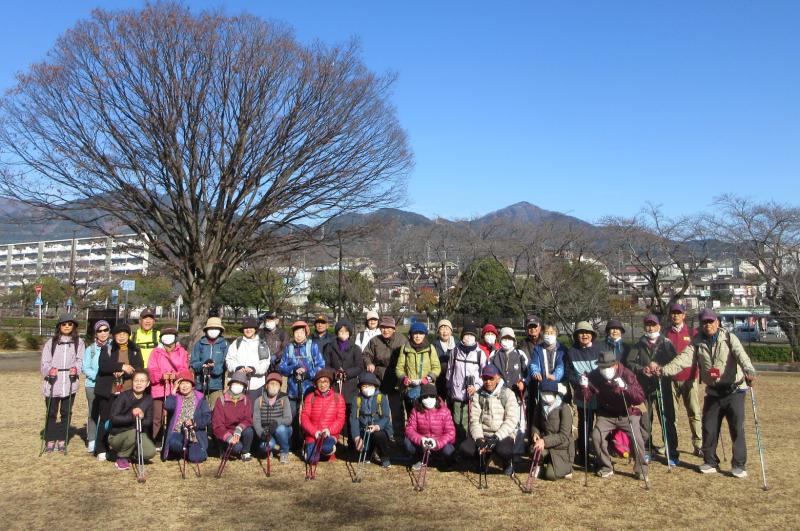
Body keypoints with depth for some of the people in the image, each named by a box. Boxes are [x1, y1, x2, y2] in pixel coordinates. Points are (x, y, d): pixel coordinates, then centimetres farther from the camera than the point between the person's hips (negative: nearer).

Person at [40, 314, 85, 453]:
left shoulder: (79, 342, 8)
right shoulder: (51, 342, 4)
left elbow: (80, 360, 2)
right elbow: (45, 363, 0)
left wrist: (76, 368, -18)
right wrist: (49, 370, -20)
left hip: (70, 384, 1)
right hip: (52, 384, -1)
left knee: (66, 413, 7)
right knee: (51, 413, 5)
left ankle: (62, 440, 17)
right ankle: (50, 440, 16)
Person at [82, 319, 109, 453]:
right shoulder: (90, 349, 4)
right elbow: (85, 368, -1)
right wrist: (98, 376, -15)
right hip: (92, 385, 1)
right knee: (93, 414, 5)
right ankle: (92, 441, 14)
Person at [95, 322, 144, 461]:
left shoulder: (135, 350, 10)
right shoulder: (108, 348, 5)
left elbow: (139, 368, -2)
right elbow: (102, 365, -11)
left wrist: (124, 373, -17)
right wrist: (121, 366, -21)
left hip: (128, 391, 1)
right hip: (108, 391, -1)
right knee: (105, 419, 4)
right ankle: (101, 450, 14)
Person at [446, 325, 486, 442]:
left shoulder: (480, 353, 1)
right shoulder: (456, 351, 8)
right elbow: (450, 371, 16)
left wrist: (477, 386, -9)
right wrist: (449, 389, 18)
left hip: (474, 394, -2)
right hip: (457, 393, 2)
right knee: (458, 422, 4)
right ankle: (459, 445, 13)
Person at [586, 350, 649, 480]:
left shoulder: (627, 375, -19)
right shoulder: (594, 376, -12)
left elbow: (640, 398, -26)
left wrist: (625, 387, -42)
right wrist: (584, 387, -31)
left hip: (627, 413, -2)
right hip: (606, 415, 2)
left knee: (637, 438, -21)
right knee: (596, 436, -17)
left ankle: (641, 470, 2)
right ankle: (606, 468, 4)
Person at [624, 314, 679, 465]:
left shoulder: (666, 344, 6)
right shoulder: (638, 345, 11)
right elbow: (628, 362, 2)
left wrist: (659, 366, -19)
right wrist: (641, 369, -15)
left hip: (663, 386, -2)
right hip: (643, 387, 2)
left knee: (667, 421, -4)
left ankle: (672, 453, 3)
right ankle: (646, 451, 21)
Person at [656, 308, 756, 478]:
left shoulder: (729, 338, -7)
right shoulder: (697, 343, 2)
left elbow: (741, 355, -24)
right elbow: (683, 359, -10)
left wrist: (749, 371, -45)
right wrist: (664, 370, -25)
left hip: (734, 389, -3)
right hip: (713, 392, 4)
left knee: (737, 428, -4)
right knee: (708, 428, 6)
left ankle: (739, 464, 8)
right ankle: (710, 462, 20)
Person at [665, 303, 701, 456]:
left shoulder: (692, 333, 6)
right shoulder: (666, 334, 7)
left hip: (689, 379, -1)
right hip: (671, 379, 1)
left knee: (694, 413, -2)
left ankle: (698, 446, 3)